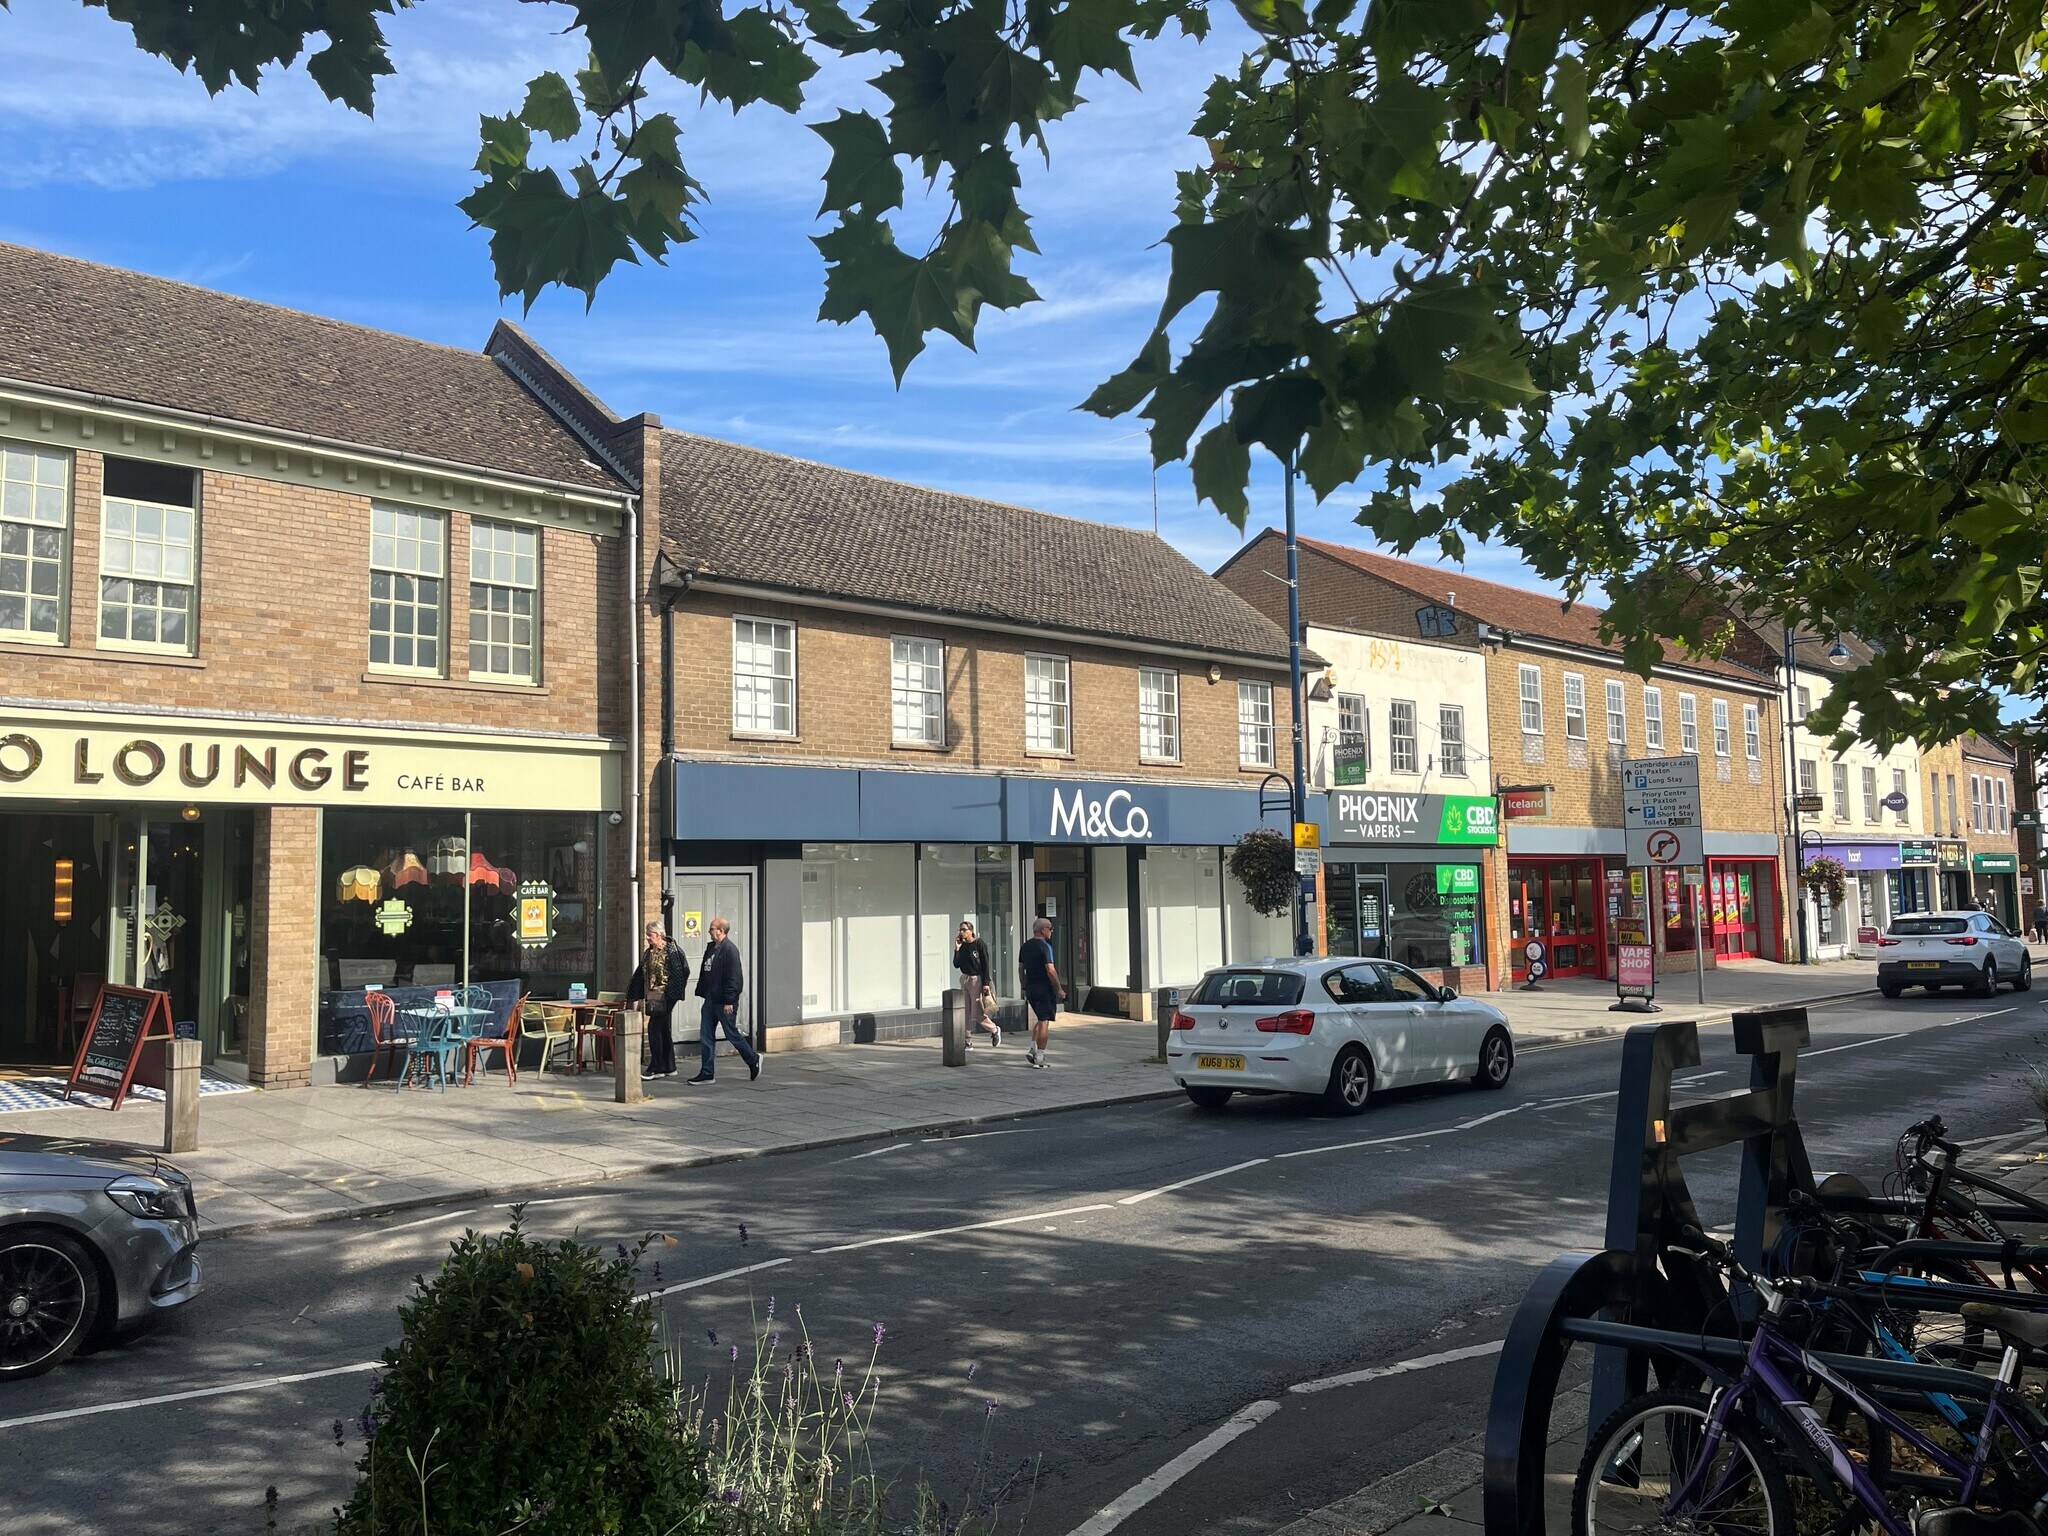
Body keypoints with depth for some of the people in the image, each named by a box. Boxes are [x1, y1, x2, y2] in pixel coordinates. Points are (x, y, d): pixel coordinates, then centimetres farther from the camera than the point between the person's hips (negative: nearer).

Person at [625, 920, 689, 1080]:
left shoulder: (671, 951, -11)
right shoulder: (649, 952, 15)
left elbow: (677, 975, -15)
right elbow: (641, 974, 20)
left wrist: (670, 993, -20)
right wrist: (634, 995, 20)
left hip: (664, 996, -8)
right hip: (652, 997, 8)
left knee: (654, 1029, -10)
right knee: (664, 1030, 12)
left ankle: (657, 1068, -5)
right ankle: (669, 1067, 18)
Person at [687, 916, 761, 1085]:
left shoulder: (730, 949, -16)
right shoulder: (710, 947, 12)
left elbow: (733, 978, -20)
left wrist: (729, 1001, -22)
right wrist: (701, 993, 14)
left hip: (724, 1002, -9)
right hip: (710, 1000, 9)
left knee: (732, 1034, 3)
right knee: (706, 1036, 6)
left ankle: (753, 1060, 22)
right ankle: (706, 1073, 11)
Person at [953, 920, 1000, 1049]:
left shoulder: (980, 944, -9)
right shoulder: (962, 946, 8)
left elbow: (985, 964, -12)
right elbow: (956, 965, 4)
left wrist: (986, 983, -17)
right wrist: (957, 949, -6)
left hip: (977, 980, -6)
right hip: (964, 979, 6)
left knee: (977, 1013, -5)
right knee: (965, 1013, 5)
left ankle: (994, 1030, 19)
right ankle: (968, 1042, 10)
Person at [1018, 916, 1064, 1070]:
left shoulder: (1025, 946, 11)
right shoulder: (1044, 946, -14)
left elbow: (1020, 969, 15)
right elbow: (1050, 970, -20)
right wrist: (1059, 989, -13)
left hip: (1030, 988, 8)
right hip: (1044, 988, -8)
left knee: (1039, 1019, 20)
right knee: (1044, 1021, -2)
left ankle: (1033, 1050, 8)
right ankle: (1039, 1058, -3)